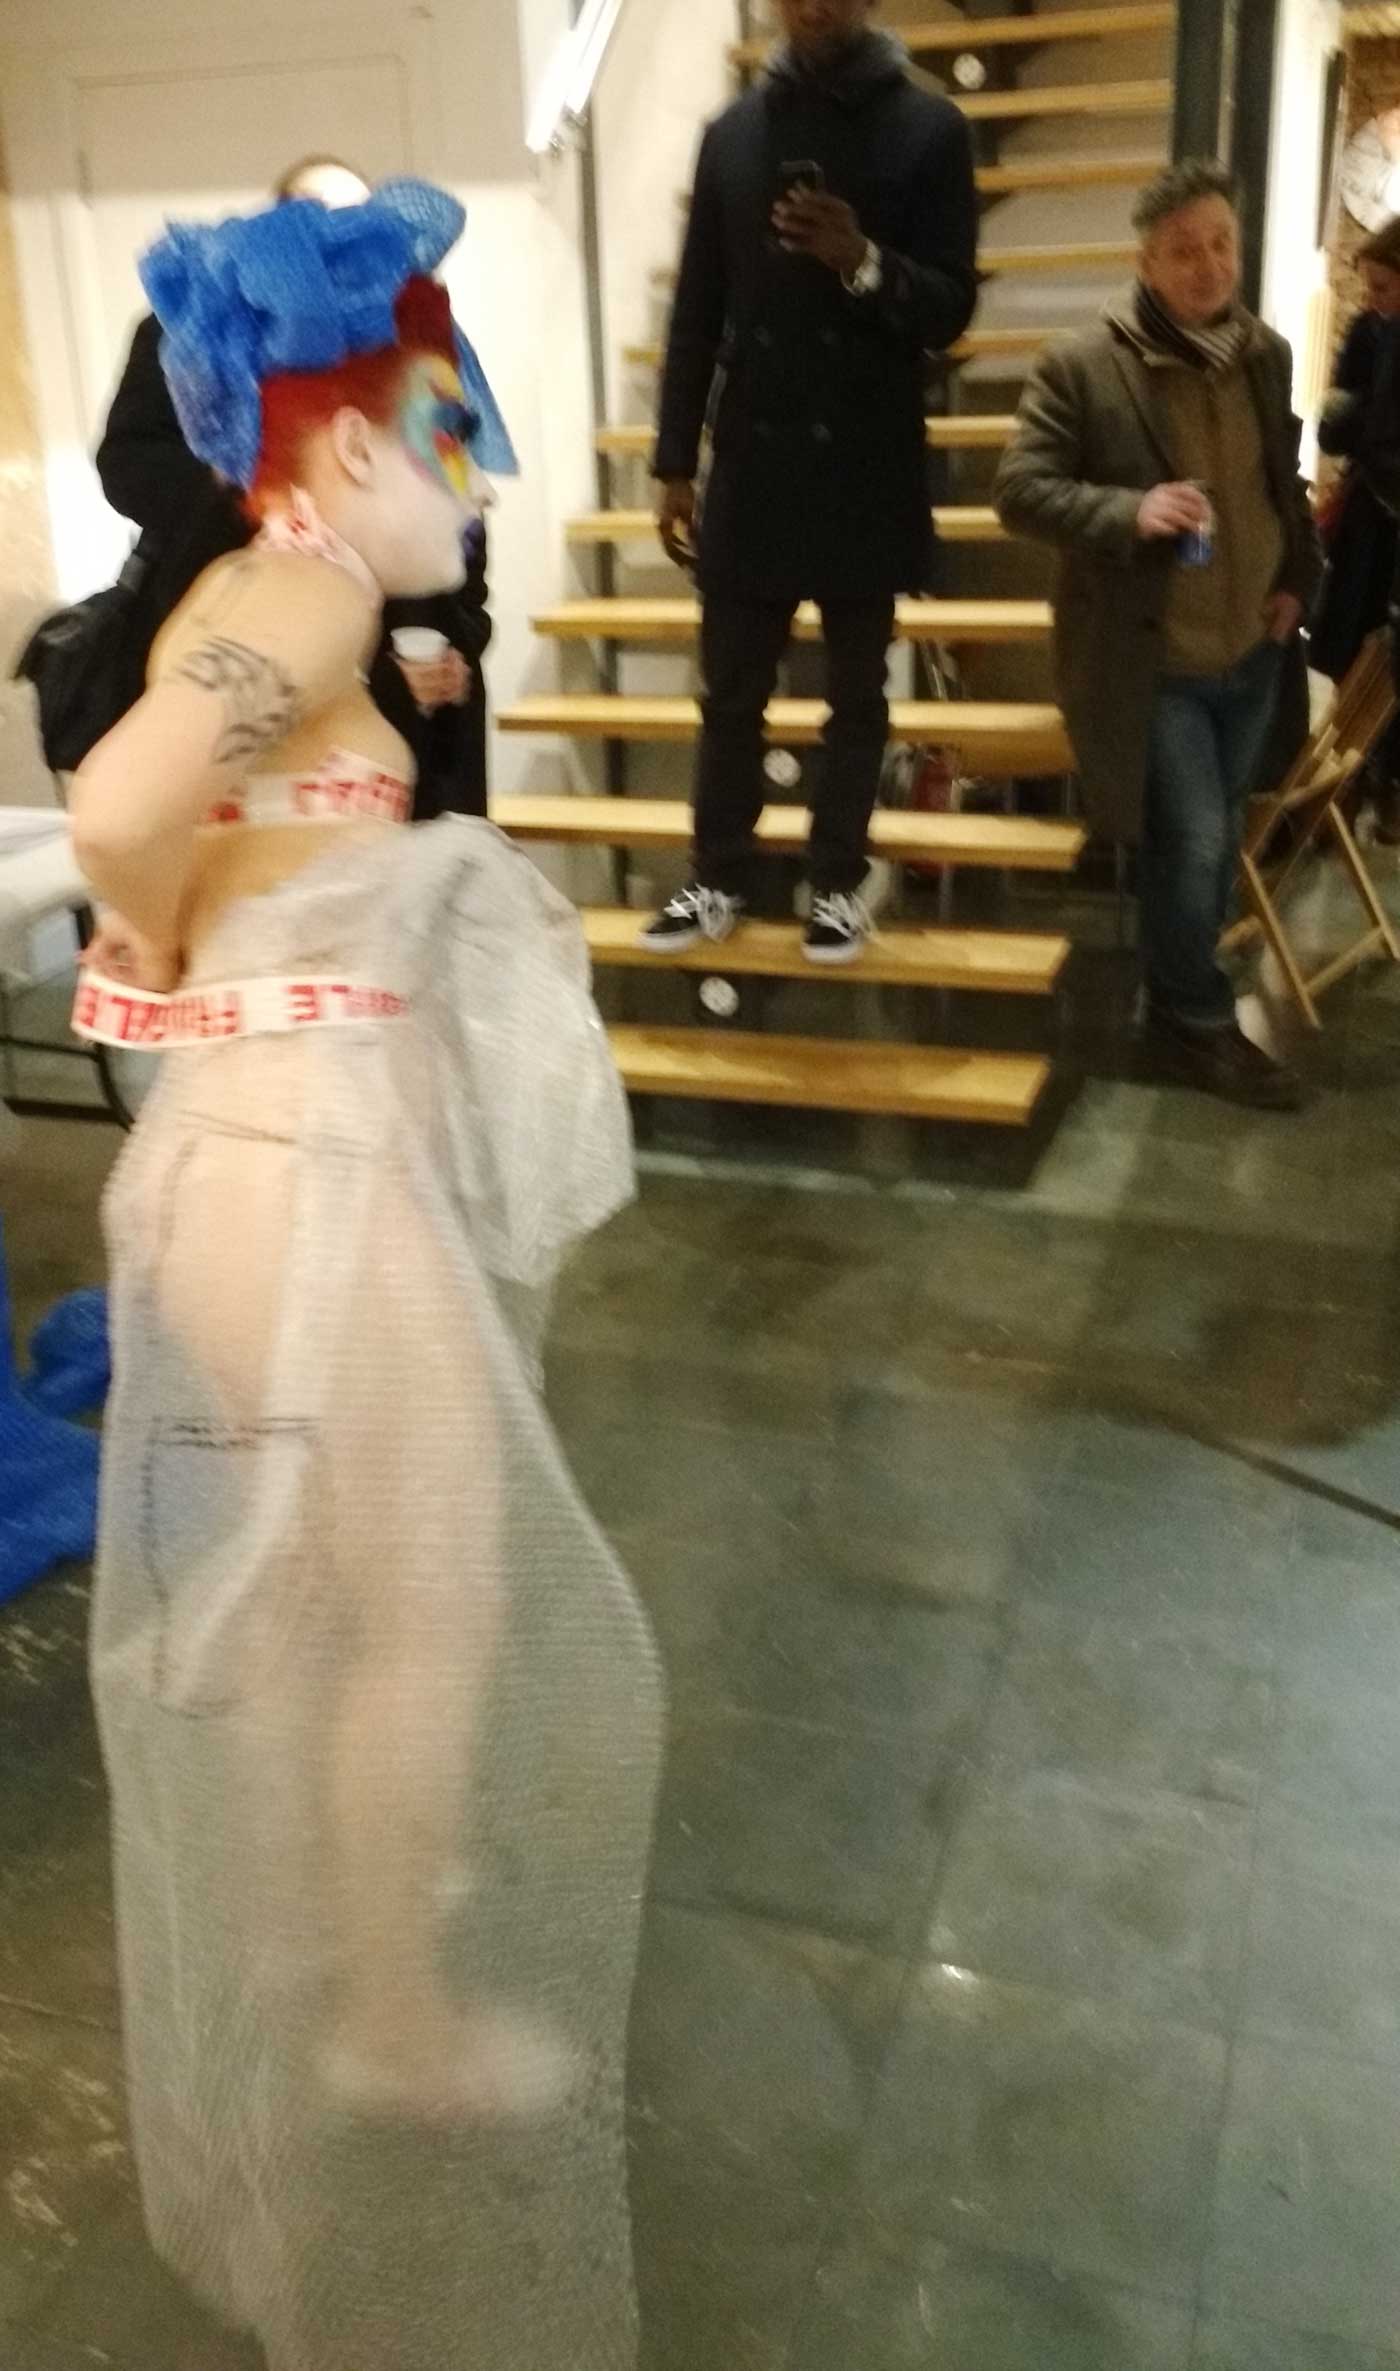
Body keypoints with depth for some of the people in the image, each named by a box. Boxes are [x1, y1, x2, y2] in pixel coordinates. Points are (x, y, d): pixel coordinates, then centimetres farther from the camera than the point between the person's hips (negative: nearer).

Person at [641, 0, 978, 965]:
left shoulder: (929, 129, 0)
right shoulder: (733, 131, 7)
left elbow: (950, 310, -4)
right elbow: (697, 310, 7)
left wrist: (865, 264, -22)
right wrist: (675, 463, 4)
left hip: (867, 473, -2)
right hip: (751, 466, 2)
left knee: (856, 694, 7)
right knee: (731, 693, 6)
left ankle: (840, 883, 18)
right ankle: (720, 880, 18)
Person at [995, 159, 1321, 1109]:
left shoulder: (1268, 355, 6)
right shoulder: (1081, 366, -12)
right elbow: (1021, 490, -16)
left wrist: (1297, 578, 9)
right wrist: (1130, 512, -29)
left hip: (1251, 653, 6)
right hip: (1152, 662, -6)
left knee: (1220, 839, 15)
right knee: (1192, 840, -7)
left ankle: (1187, 997, 32)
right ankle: (1199, 1024, 11)